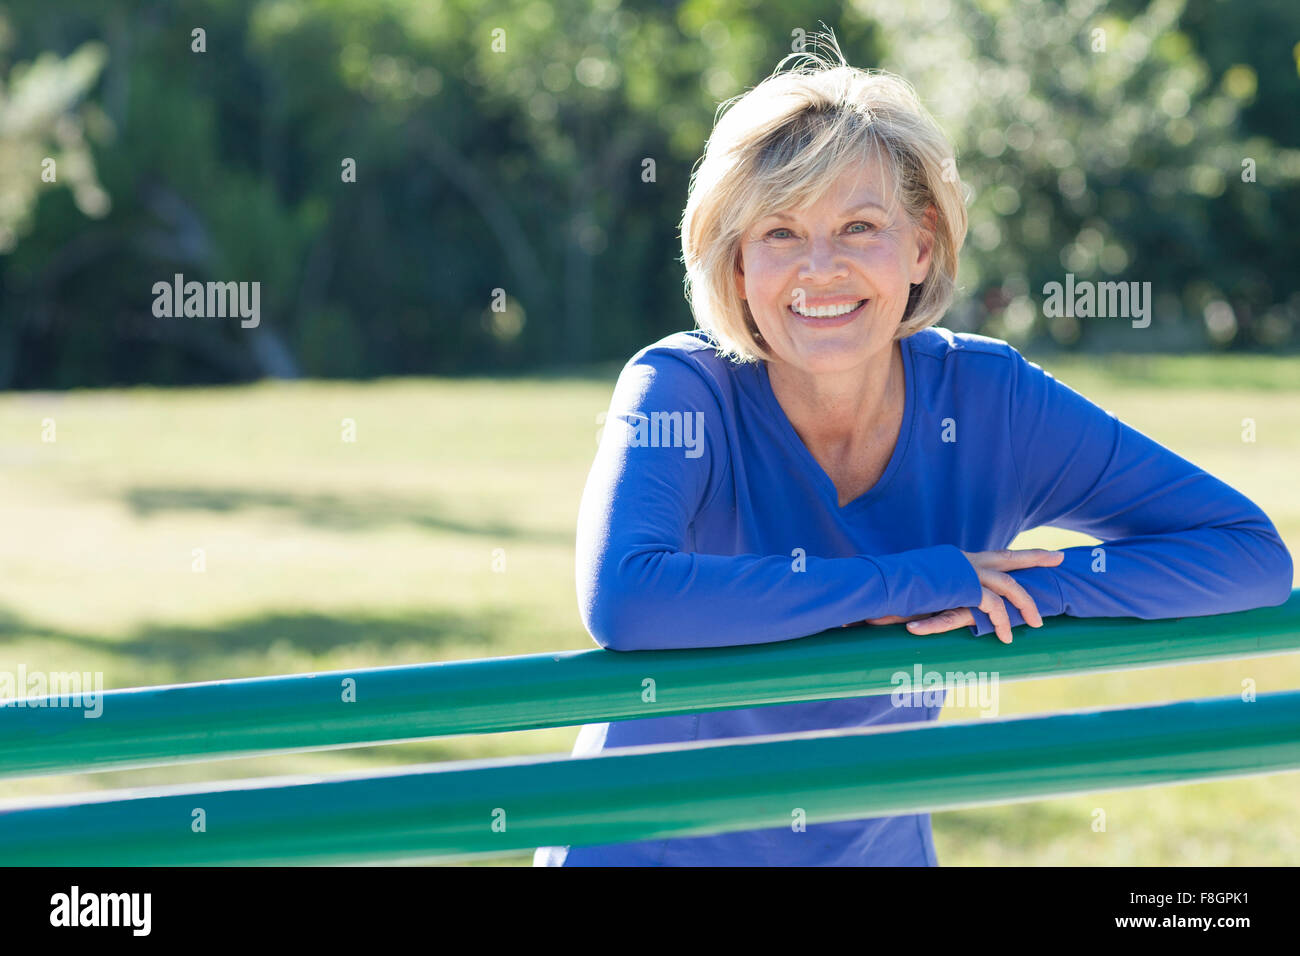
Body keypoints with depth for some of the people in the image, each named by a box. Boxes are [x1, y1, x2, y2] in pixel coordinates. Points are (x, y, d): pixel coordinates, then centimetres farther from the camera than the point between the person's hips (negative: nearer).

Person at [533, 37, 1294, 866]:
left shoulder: (987, 402, -9)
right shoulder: (683, 393, -16)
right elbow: (621, 600, -36)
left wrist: (1015, 599, -21)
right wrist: (922, 581, -28)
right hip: (659, 845, -2)